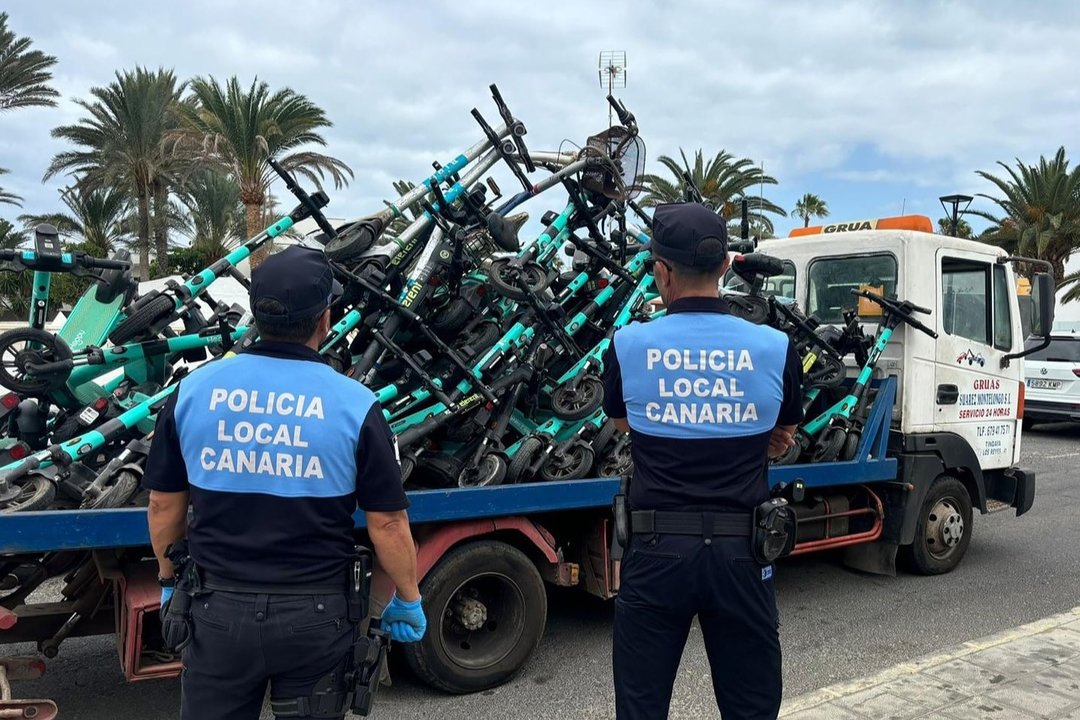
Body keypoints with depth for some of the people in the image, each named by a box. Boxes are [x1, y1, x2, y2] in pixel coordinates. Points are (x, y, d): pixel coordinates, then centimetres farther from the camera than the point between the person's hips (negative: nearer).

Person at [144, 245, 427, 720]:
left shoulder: (193, 390, -6)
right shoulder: (355, 405, -14)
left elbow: (164, 506, 4)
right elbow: (387, 524, -10)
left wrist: (170, 579, 20)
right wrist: (407, 599, 5)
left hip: (219, 608, 2)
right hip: (315, 613, -1)